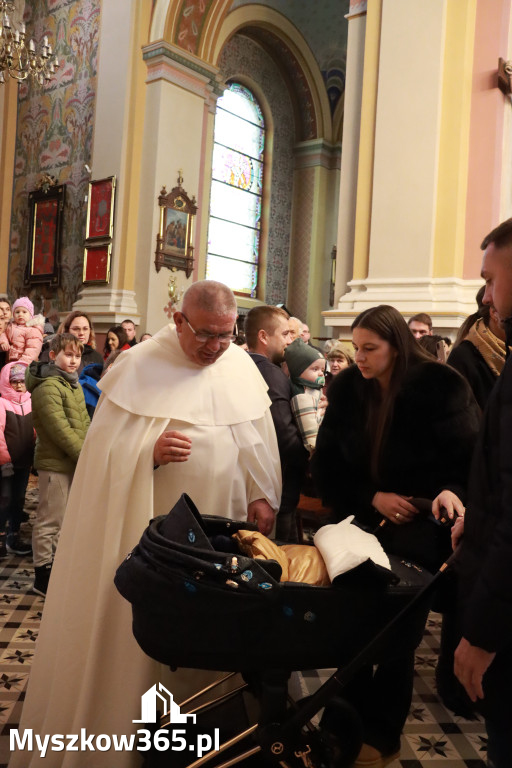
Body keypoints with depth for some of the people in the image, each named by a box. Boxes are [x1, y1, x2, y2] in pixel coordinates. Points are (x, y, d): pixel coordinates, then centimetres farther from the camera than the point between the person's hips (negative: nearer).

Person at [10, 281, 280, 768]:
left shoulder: (242, 366, 3)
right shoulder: (140, 367, -10)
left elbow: (259, 437, 9)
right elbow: (106, 448, -11)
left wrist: (262, 496, 1)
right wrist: (150, 452, -29)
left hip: (224, 522, 4)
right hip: (153, 524, -4)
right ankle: (133, 718, 25)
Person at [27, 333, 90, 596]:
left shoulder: (73, 383, 14)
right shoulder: (48, 387, -16)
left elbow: (83, 422, 15)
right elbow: (61, 430, -22)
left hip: (72, 462, 9)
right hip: (55, 463, -9)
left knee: (61, 518, 18)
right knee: (50, 520, 0)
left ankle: (52, 565, 31)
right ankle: (42, 577, 11)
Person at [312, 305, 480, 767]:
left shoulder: (439, 387, -13)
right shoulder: (347, 388, -3)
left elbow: (472, 457, -8)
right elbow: (327, 464, 0)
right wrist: (371, 498, -12)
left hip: (420, 525, -3)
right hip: (364, 518, 3)